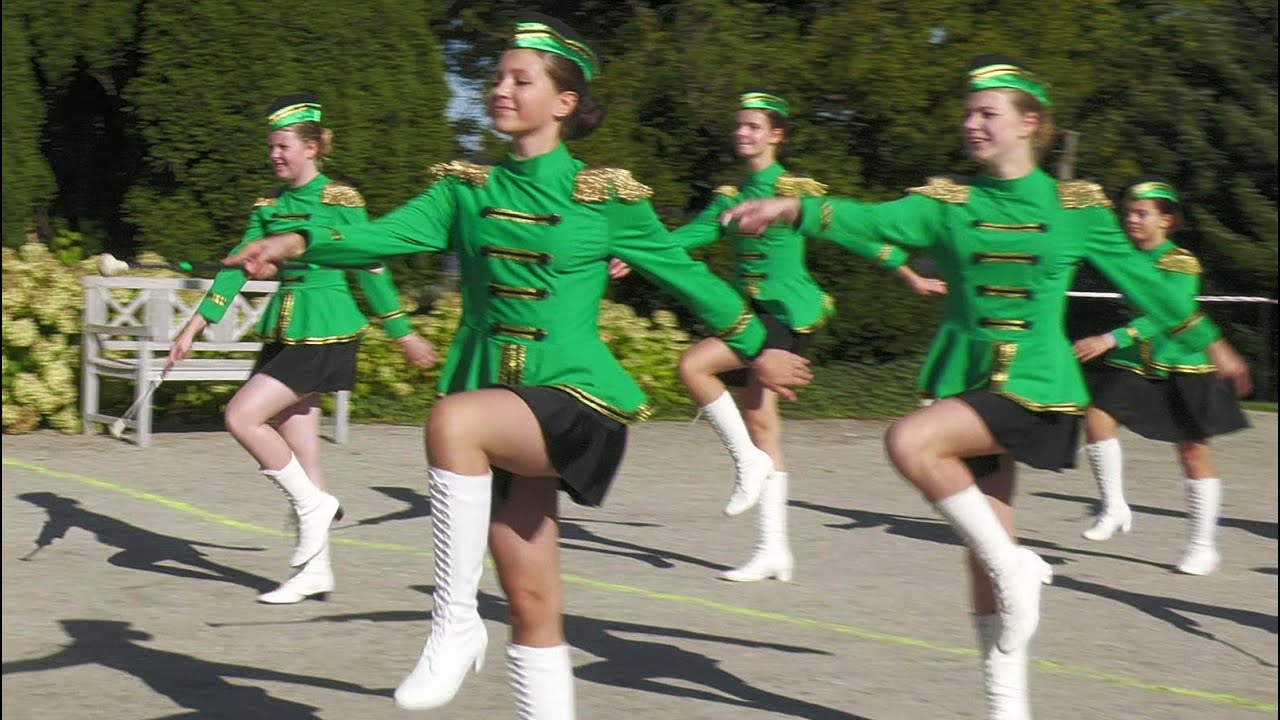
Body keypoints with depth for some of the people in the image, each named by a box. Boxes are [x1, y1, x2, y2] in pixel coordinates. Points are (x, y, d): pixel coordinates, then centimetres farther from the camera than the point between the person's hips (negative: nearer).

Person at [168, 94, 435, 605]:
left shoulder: (341, 200, -7)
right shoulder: (269, 207, 10)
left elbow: (370, 269, -5)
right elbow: (238, 266, 7)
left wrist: (402, 333, 1)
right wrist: (194, 327, 0)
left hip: (324, 333, -7)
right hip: (283, 330, 7)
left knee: (242, 416, -17)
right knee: (298, 449, 7)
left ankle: (314, 503, -1)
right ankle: (314, 572, 14)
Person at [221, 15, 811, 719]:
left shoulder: (603, 195, -2)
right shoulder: (466, 188, 8)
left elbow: (684, 273, 8)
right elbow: (387, 235, -6)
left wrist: (758, 349, 16)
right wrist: (300, 241, -24)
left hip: (574, 399, -5)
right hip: (498, 411, 5)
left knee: (452, 421, -34)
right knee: (531, 604, 5)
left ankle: (454, 622, -24)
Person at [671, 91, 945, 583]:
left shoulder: (798, 191, -3)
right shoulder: (731, 197, 13)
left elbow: (852, 232, 0)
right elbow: (687, 236, 7)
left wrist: (910, 275, 2)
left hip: (788, 316, -7)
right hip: (753, 316, 7)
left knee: (693, 365, -23)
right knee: (760, 422, 6)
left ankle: (749, 460, -7)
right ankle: (773, 550, 12)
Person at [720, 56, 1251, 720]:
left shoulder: (1076, 205, 1)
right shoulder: (949, 202, 4)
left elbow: (1138, 278, 11)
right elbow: (876, 220, -12)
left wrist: (1211, 345, 19)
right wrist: (795, 209, -30)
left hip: (1035, 387, -4)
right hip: (968, 383, 4)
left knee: (910, 442, -29)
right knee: (985, 552, 5)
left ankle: (1013, 566, -13)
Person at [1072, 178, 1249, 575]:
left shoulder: (1181, 264, -15)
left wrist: (1110, 340, -38)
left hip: (1181, 369, -4)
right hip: (1131, 365, 5)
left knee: (1193, 453, 1)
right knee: (1097, 416, -19)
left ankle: (1202, 546, 12)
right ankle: (1114, 508, -4)